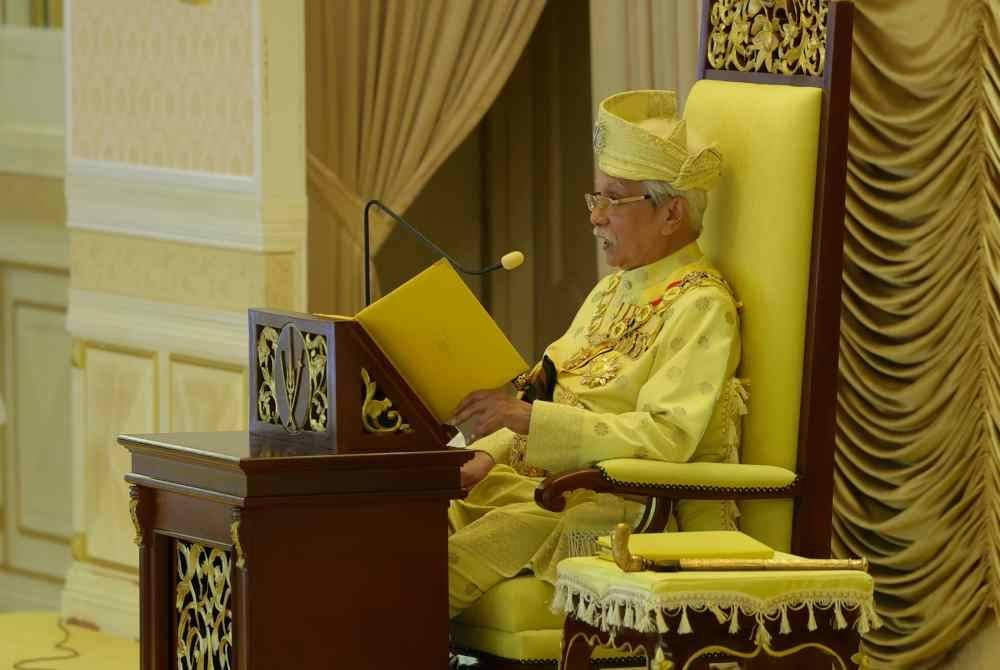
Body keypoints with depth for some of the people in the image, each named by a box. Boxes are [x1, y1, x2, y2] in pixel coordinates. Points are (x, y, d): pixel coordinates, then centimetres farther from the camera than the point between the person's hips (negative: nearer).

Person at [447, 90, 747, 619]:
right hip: (549, 484, 8)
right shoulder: (615, 289, 20)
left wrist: (524, 416, -25)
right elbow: (550, 397, 23)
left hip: (622, 510, -8)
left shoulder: (700, 307, -9)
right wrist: (487, 454, 1)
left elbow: (665, 437, -21)